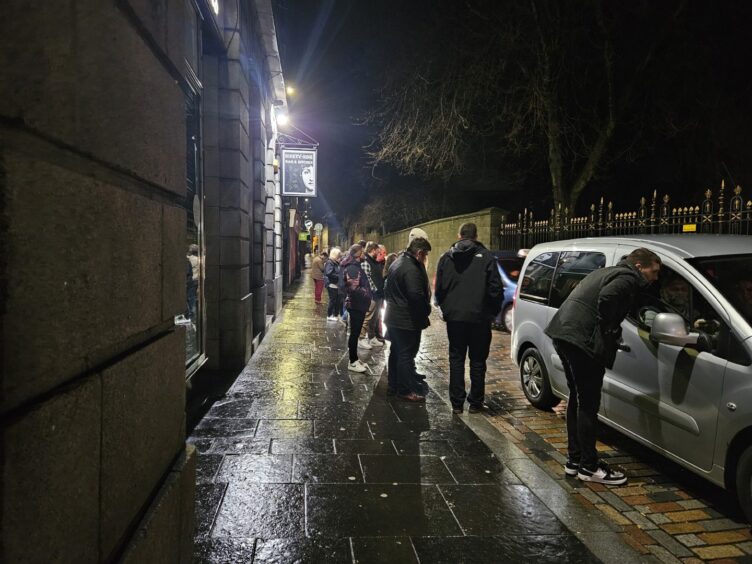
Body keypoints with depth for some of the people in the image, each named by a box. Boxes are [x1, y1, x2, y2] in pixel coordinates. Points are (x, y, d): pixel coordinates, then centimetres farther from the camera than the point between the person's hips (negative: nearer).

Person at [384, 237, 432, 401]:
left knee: (395, 353, 18)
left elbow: (387, 289, 20)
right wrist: (426, 311, -11)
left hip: (393, 318, 10)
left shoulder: (396, 263, 11)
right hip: (407, 320, -10)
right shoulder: (412, 269, -22)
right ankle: (405, 390, 7)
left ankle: (393, 386, 27)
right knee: (406, 355, 0)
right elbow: (417, 295, -27)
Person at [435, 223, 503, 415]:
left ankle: (456, 402, 11)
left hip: (454, 317, 2)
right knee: (477, 361, 8)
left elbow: (439, 289, 5)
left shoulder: (446, 257, 3)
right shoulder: (486, 256, -6)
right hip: (479, 317, -2)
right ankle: (475, 403, 12)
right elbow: (496, 289, -7)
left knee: (456, 359, 10)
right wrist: (493, 312, 7)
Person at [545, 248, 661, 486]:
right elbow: (605, 298, -24)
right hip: (581, 339, -10)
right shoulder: (628, 278, -6)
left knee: (578, 399, 18)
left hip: (564, 333, 10)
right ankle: (589, 467, 7)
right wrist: (609, 331, -12)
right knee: (588, 405, -1)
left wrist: (610, 333, 17)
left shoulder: (609, 272, 24)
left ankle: (575, 459, 26)